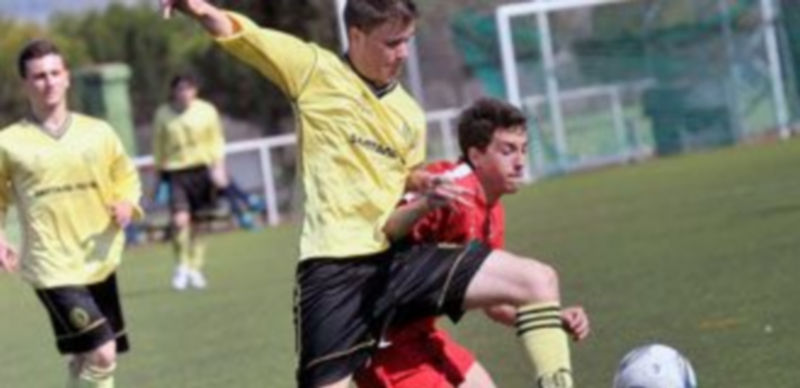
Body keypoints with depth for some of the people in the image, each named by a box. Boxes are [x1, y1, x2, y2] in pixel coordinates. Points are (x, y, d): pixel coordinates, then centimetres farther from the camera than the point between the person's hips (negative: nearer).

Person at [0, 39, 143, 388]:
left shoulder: (98, 132, 4)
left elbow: (126, 176, 17)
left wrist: (127, 204, -4)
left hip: (100, 262, 4)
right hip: (53, 267, -4)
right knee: (101, 355, -17)